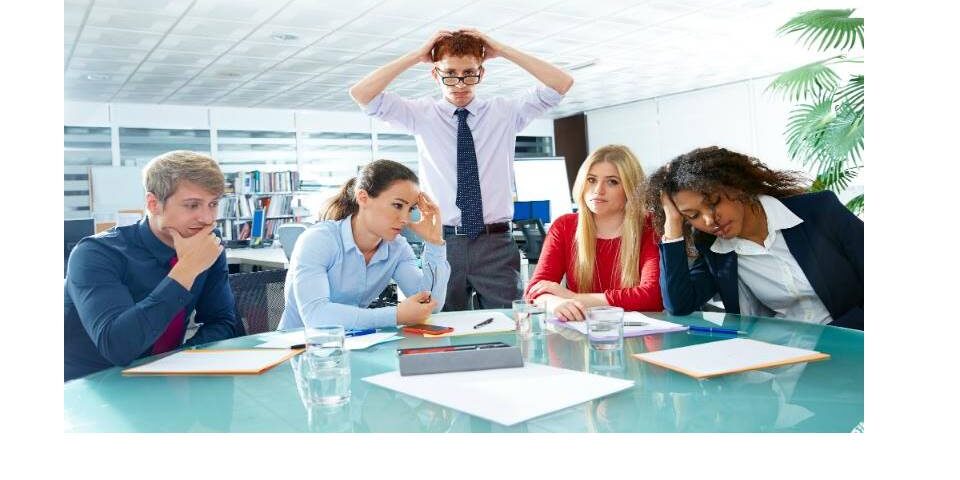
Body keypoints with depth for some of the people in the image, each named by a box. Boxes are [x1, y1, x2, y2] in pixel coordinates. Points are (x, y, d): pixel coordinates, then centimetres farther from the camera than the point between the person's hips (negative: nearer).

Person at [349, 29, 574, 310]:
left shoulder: (505, 113, 8)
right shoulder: (421, 116, 7)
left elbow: (562, 84, 1)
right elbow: (361, 95, -1)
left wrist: (503, 51, -2)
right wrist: (416, 56, -4)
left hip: (496, 244, 0)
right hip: (442, 244, 0)